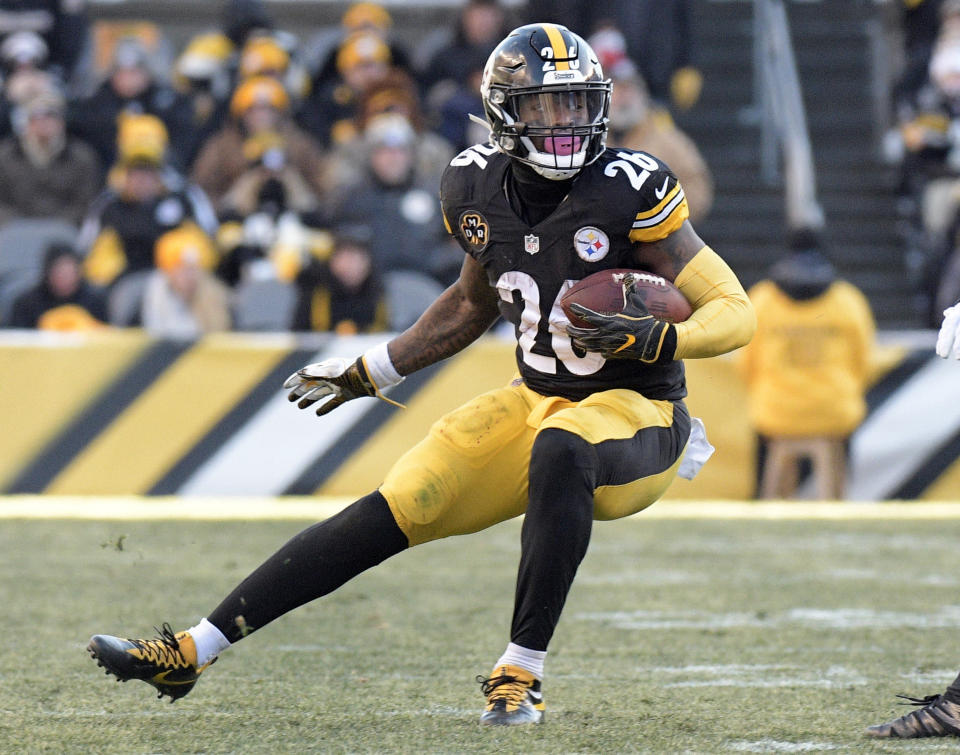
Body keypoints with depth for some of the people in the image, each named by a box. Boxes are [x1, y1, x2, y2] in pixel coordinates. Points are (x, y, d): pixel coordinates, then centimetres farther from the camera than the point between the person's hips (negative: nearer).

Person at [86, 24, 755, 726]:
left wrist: (655, 339, -34)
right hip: (538, 400, 5)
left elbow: (734, 311, -15)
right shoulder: (480, 190, 0)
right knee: (392, 512, -6)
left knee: (560, 451, -39)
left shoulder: (628, 192, -18)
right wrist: (369, 373, 23)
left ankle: (521, 673, -32)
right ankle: (189, 653, -3)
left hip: (636, 410, -5)